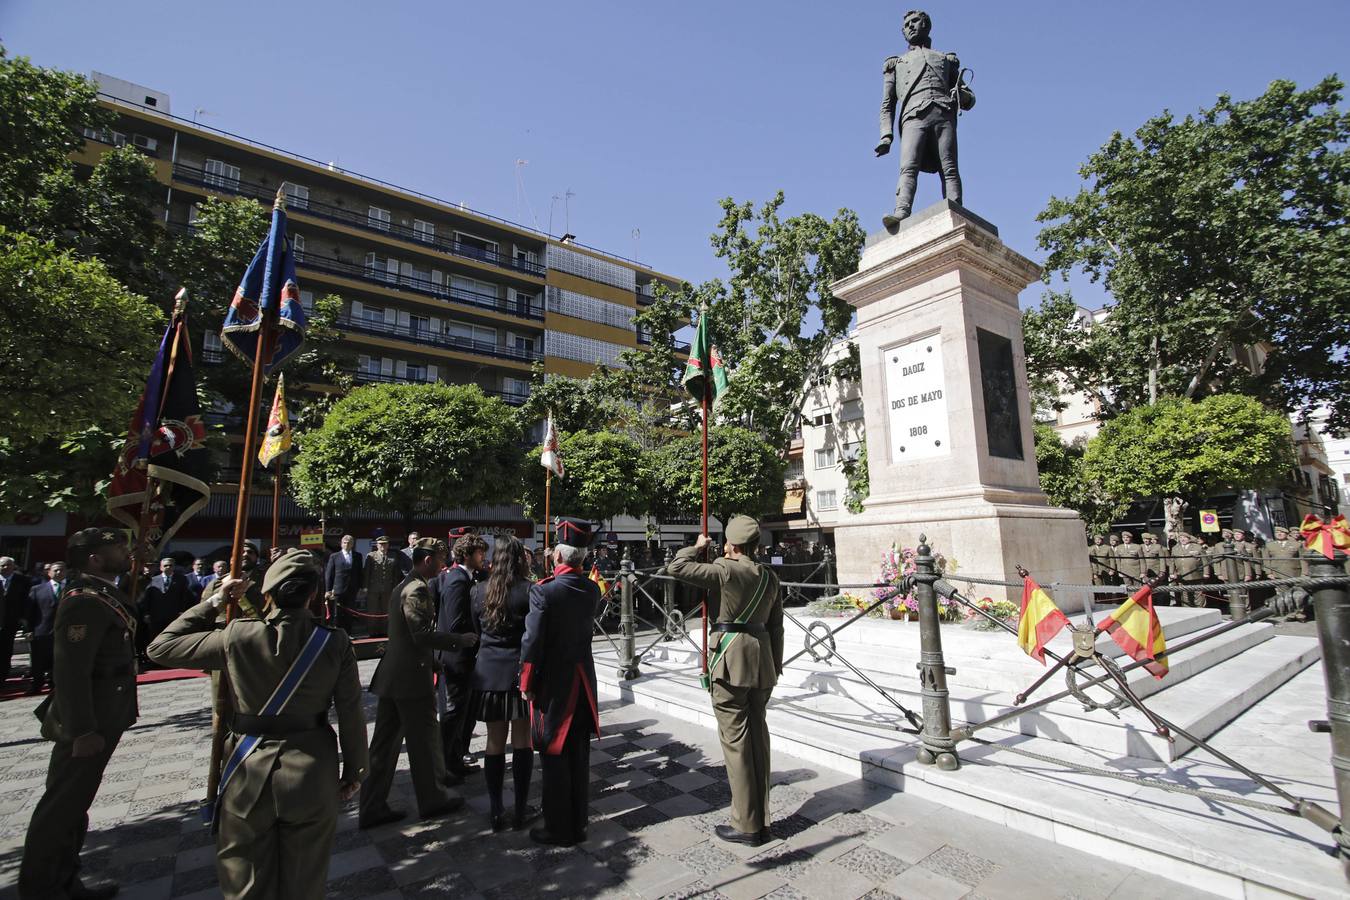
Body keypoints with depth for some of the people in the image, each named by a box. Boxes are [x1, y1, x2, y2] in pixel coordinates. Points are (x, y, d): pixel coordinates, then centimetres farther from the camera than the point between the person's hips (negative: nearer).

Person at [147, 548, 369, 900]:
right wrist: (354, 771, 6)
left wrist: (214, 602, 4)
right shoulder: (335, 642, -14)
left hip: (250, 773, 0)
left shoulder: (238, 636, -15)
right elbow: (351, 715, -8)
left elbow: (161, 647, 1)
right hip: (312, 776, 0)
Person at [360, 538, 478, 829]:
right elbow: (422, 635, -23)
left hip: (391, 676, 10)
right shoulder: (418, 589, -18)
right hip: (412, 677, -9)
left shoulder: (403, 586, 14)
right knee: (424, 740, 6)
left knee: (384, 743, 14)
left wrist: (433, 662, 24)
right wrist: (461, 640, -14)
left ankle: (372, 807, 23)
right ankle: (432, 800, 21)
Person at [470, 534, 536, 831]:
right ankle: (521, 810, 19)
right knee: (522, 741, 10)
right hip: (522, 671, -3)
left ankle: (496, 811, 23)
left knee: (495, 741, 14)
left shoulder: (478, 591, -1)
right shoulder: (529, 591, -14)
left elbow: (477, 631, 10)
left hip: (489, 672, 4)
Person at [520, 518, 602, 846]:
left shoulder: (543, 591, -20)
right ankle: (578, 823, 30)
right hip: (583, 682, 5)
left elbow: (532, 643, -19)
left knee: (554, 758, 10)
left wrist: (526, 685, -5)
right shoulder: (592, 589, -3)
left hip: (552, 685, -5)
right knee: (579, 755, 16)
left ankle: (559, 829, 23)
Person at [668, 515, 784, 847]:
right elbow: (776, 626, 13)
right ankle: (762, 822, 24)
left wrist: (697, 546, -2)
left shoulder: (725, 570, -14)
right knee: (758, 737, 14)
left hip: (730, 661, -7)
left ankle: (746, 825, 12)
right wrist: (775, 667, 19)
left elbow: (677, 567, -18)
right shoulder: (769, 577, 9)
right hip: (762, 660, 7)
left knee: (735, 740, 2)